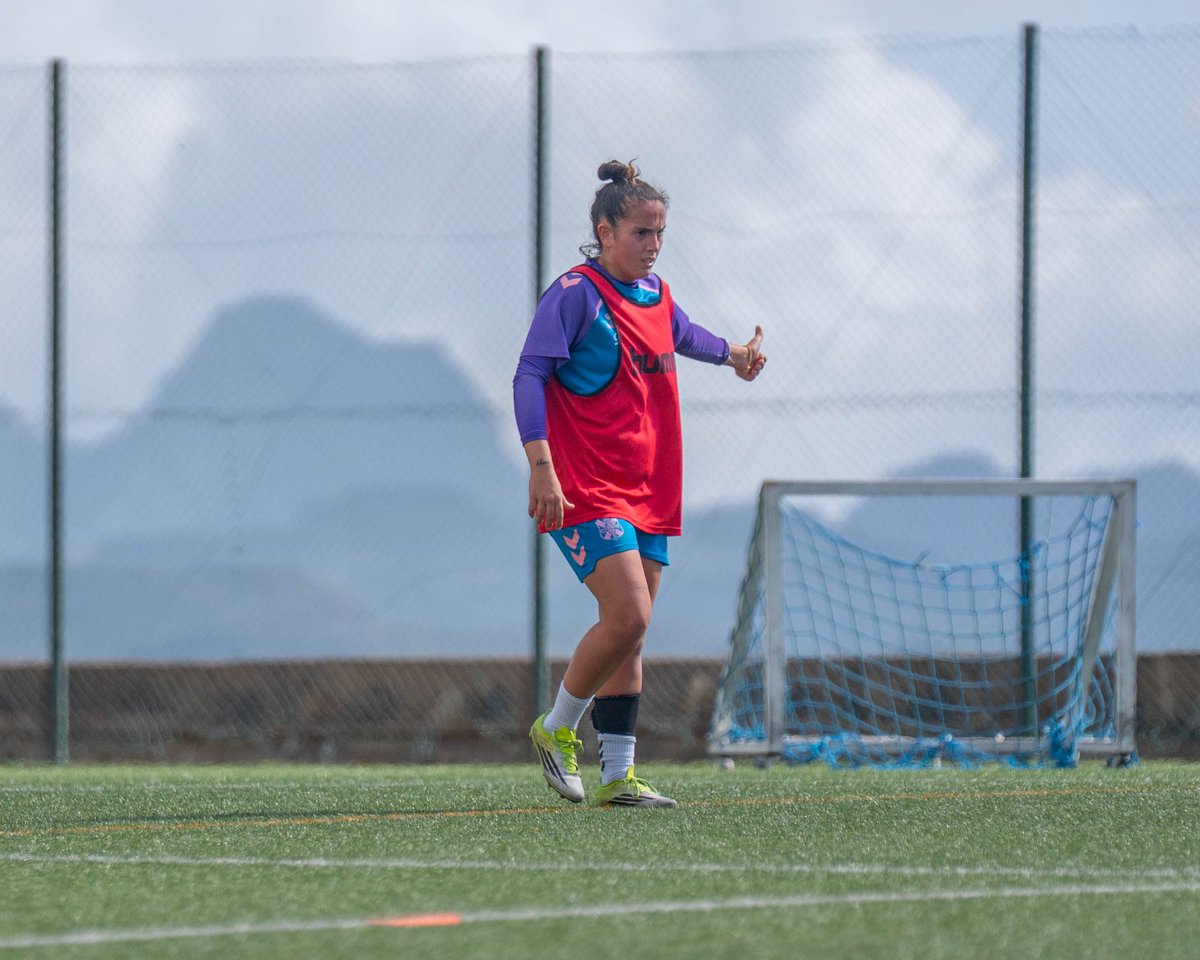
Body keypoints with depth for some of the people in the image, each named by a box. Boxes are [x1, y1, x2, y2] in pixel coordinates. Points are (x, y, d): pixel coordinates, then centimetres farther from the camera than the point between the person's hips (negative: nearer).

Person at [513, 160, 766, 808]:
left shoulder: (655, 294, 13)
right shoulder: (576, 293, -11)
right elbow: (529, 376, -18)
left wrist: (731, 354, 27)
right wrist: (542, 467, -26)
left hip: (647, 488, 8)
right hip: (584, 488, -8)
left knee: (629, 632, 7)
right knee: (628, 616, -19)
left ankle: (617, 774, 11)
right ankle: (556, 729, 1)